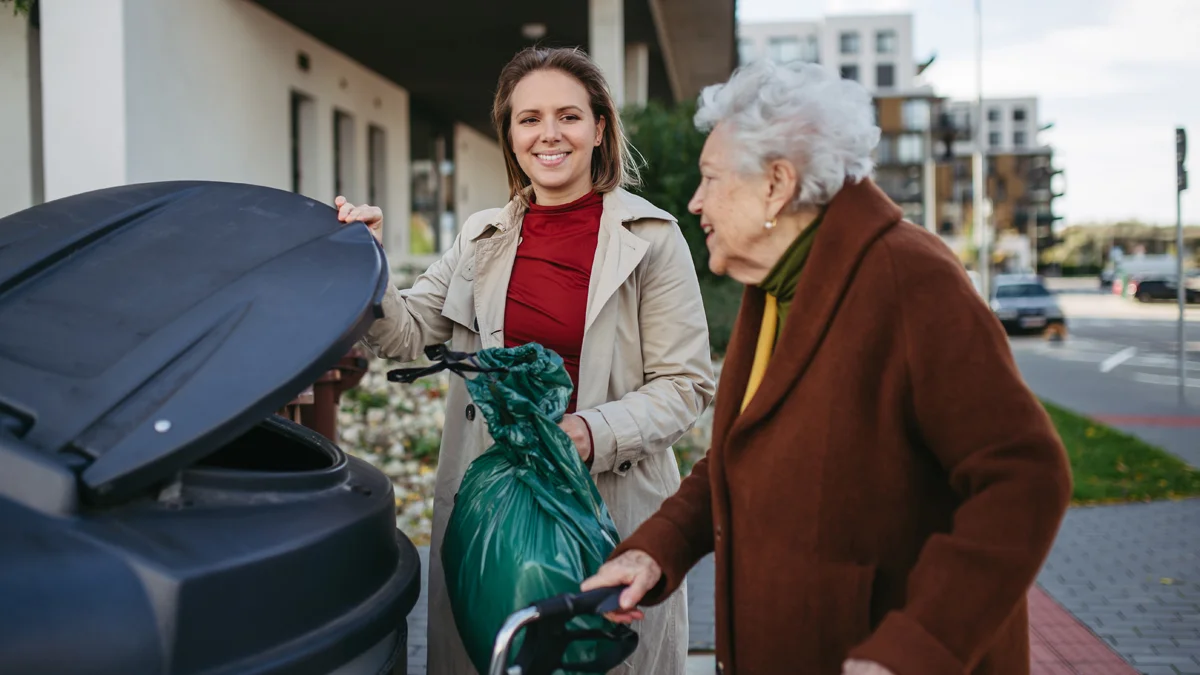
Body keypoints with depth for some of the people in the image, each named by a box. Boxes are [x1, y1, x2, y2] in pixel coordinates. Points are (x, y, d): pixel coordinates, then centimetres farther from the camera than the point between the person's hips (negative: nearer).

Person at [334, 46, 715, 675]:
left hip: (611, 505, -3)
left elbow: (686, 382, -7)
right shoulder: (481, 237, 9)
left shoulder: (650, 238, -5)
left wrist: (595, 433, -21)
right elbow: (407, 335, 6)